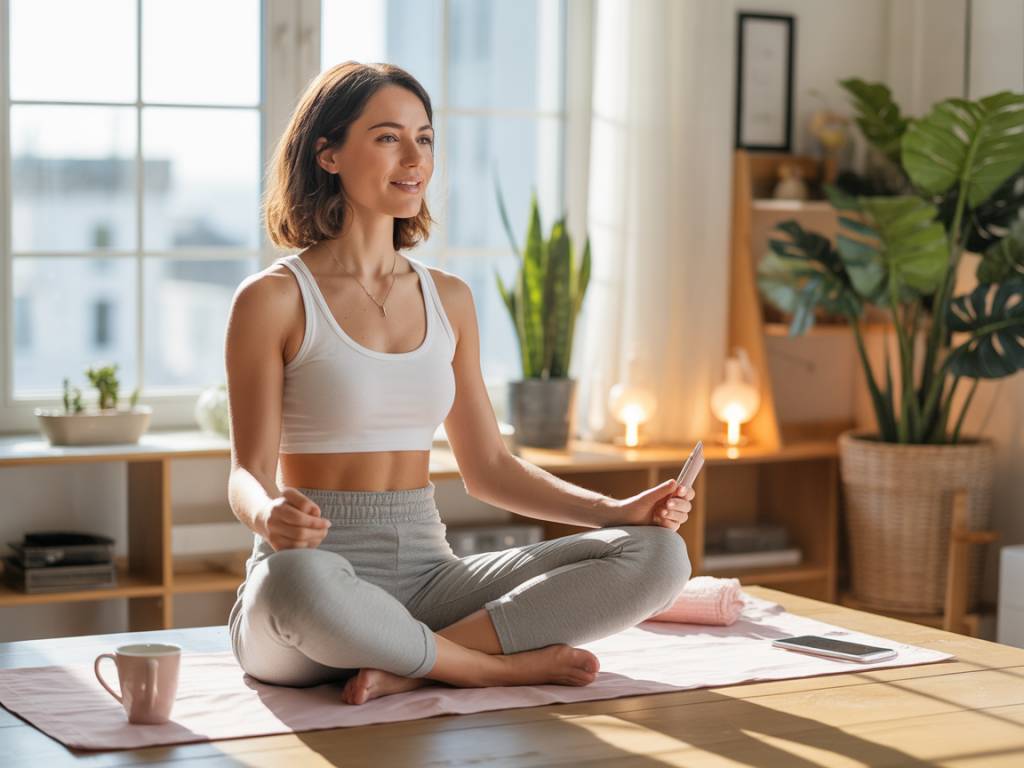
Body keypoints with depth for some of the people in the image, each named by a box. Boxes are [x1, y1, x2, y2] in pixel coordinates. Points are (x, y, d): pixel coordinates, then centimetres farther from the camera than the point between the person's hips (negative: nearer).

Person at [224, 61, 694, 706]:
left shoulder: (448, 299, 13)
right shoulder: (273, 299, -3)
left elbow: (487, 467, 16)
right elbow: (249, 470, -5)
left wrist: (619, 510, 2)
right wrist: (269, 515, -30)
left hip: (428, 573, 5)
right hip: (321, 567, -5)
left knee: (659, 553, -13)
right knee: (300, 579, -43)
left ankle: (411, 667, -20)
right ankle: (504, 665, -18)